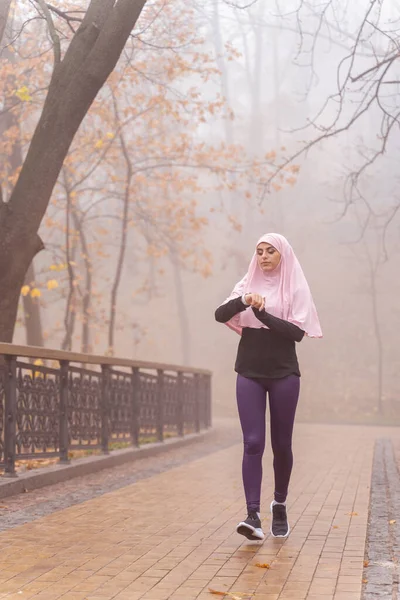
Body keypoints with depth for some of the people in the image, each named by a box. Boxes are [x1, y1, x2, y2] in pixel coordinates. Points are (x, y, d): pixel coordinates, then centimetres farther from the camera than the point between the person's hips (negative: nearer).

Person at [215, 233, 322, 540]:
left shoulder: (296, 288, 0)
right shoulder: (247, 285, 7)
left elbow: (298, 332, -11)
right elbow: (220, 315, -5)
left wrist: (262, 313, -17)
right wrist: (243, 302, -23)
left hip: (283, 374, -1)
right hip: (250, 373, 1)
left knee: (281, 444, 8)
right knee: (253, 443, -9)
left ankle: (280, 505, 28)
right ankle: (253, 514, -14)